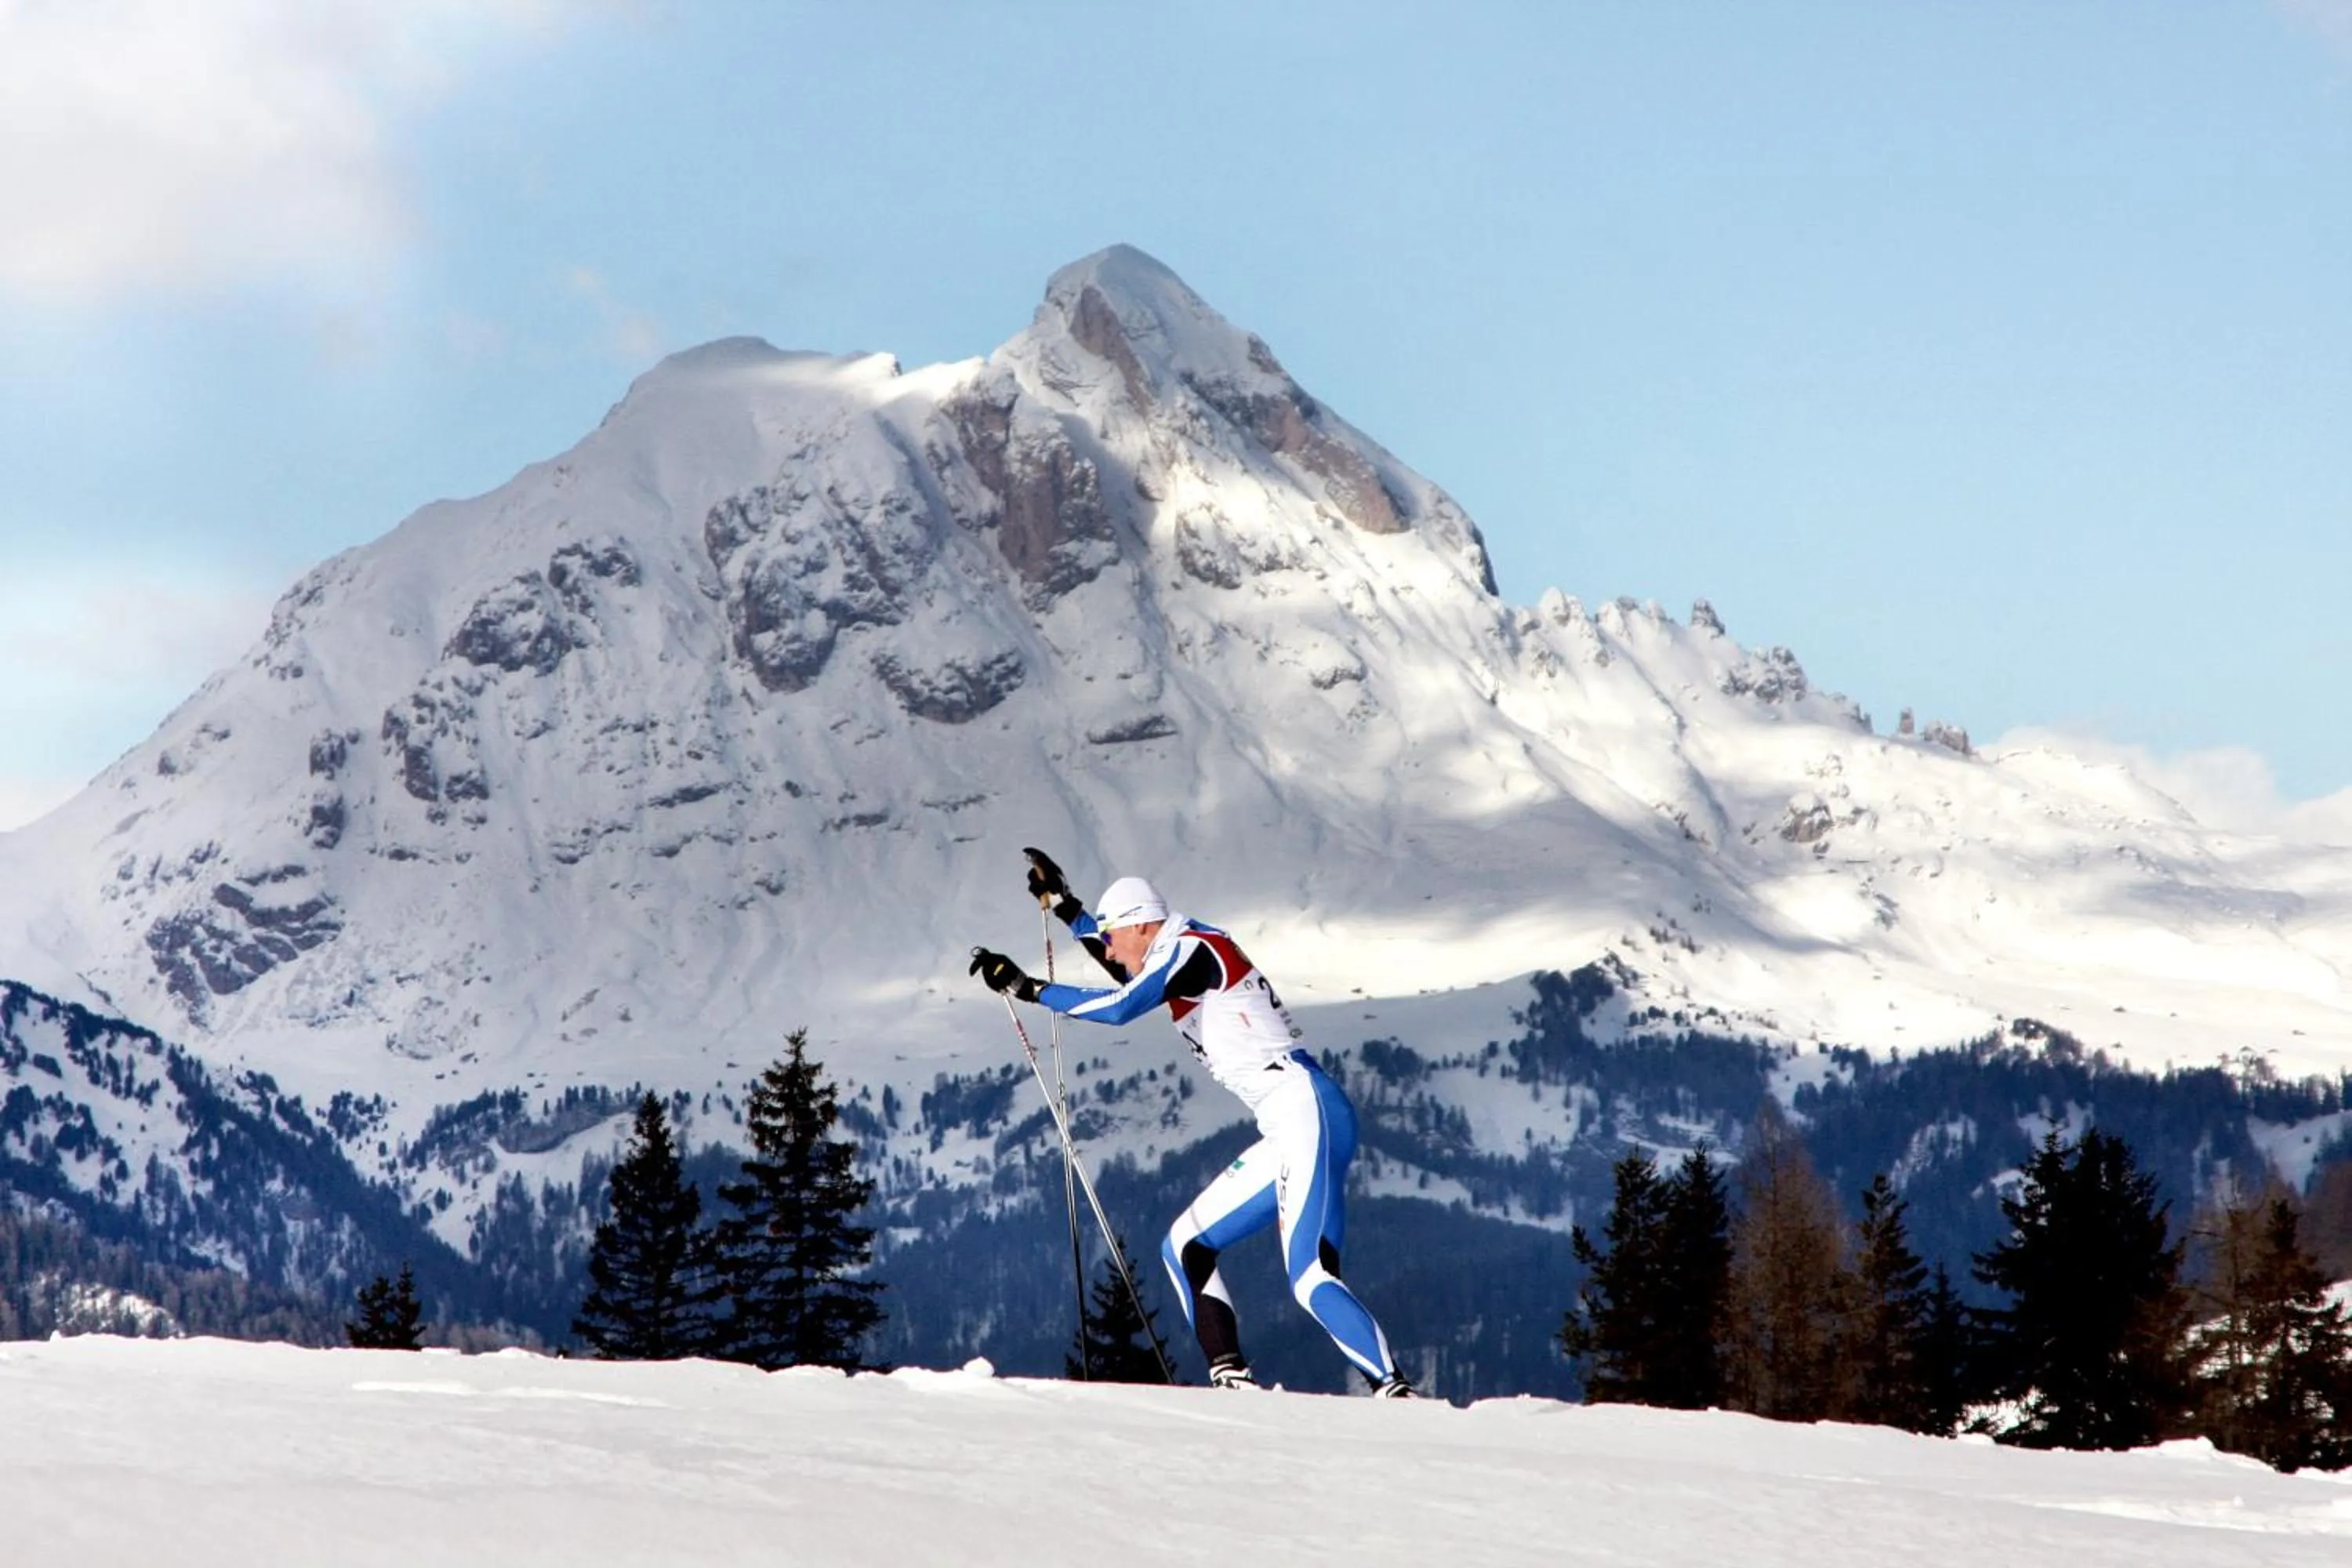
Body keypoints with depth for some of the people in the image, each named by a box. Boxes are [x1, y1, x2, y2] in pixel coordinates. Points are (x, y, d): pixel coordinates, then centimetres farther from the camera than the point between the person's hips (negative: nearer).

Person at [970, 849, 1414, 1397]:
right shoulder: (1184, 958, 21)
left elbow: (1121, 1006, -22)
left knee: (1311, 1279, -22)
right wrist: (1062, 906, 42)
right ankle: (1232, 1379, 2)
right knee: (1184, 1248, 11)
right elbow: (1131, 974, 43)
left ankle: (1396, 1394, -30)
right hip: (1290, 1130, 10)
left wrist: (1027, 988, -14)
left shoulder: (1191, 947, -7)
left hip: (1307, 1110, -10)